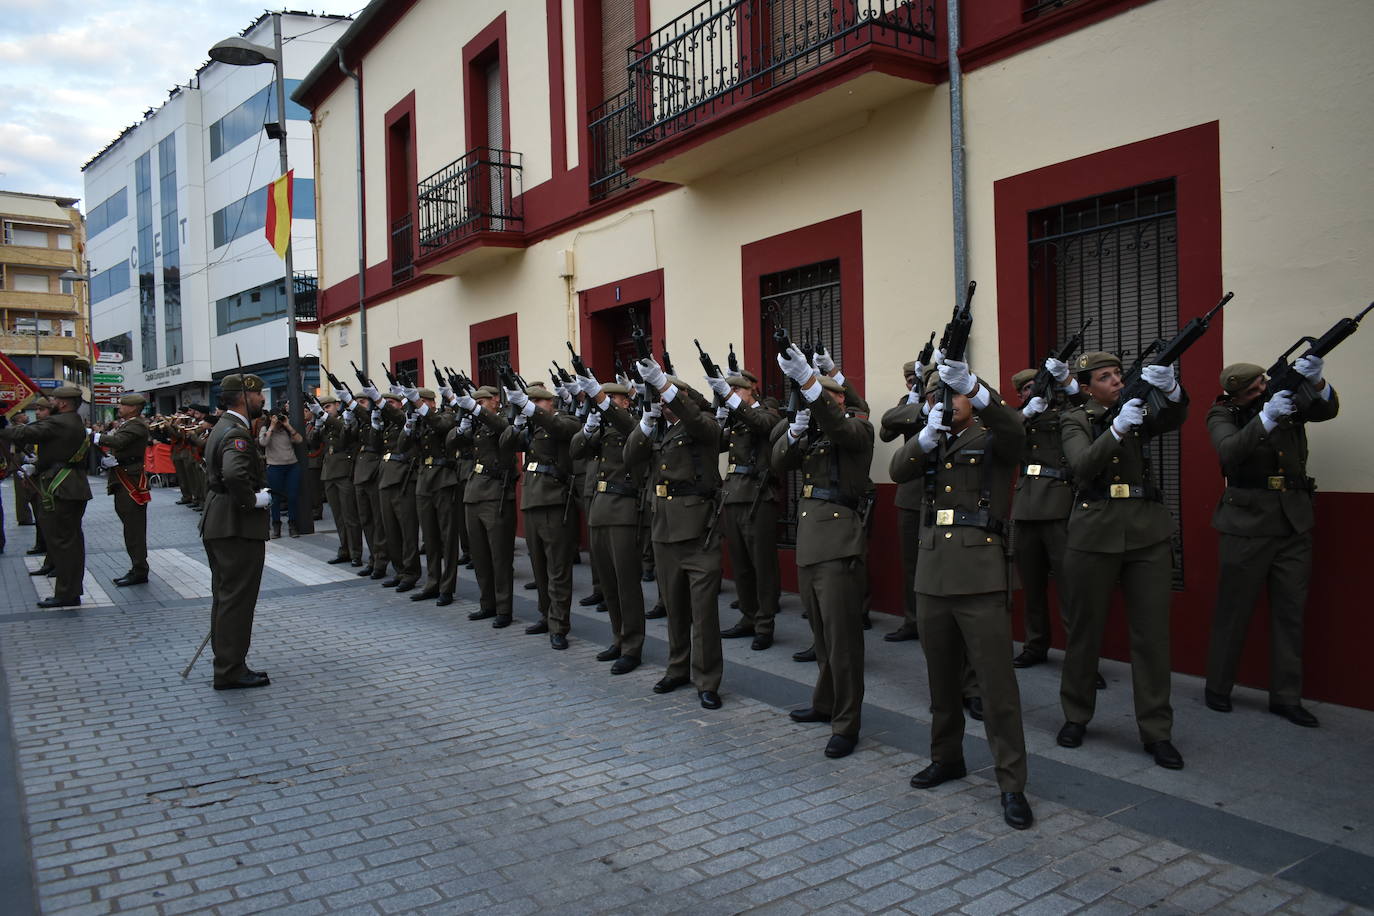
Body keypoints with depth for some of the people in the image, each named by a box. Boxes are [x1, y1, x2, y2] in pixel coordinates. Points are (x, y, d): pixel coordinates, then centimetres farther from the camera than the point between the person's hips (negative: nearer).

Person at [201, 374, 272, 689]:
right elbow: (234, 475, -36)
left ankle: (226, 665, 26)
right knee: (237, 599, -3)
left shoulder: (221, 428, 15)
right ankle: (231, 671, 3)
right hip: (238, 528, -11)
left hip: (218, 525, 11)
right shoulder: (237, 433, -18)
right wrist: (254, 500, -21)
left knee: (225, 597, 16)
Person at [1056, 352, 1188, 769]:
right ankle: (1076, 716, 23)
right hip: (1095, 532, -2)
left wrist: (1170, 387, -32)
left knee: (1152, 632, 2)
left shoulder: (1139, 410, 10)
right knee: (1085, 628, 7)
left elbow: (1175, 417, -12)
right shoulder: (1076, 421, 3)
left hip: (1148, 533, 2)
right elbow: (1082, 466, -16)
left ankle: (1156, 732, 10)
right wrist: (1118, 427, -28)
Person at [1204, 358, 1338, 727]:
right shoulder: (1223, 414, -6)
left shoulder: (1289, 394, 2)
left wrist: (1315, 382, -34)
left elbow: (1326, 409, -14)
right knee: (1234, 609, 4)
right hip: (1247, 523, -3)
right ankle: (1217, 688, 18)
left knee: (1291, 610, 7)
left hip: (1295, 520, 3)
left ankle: (1286, 697, 17)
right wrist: (1267, 417, -36)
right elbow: (1229, 451, -24)